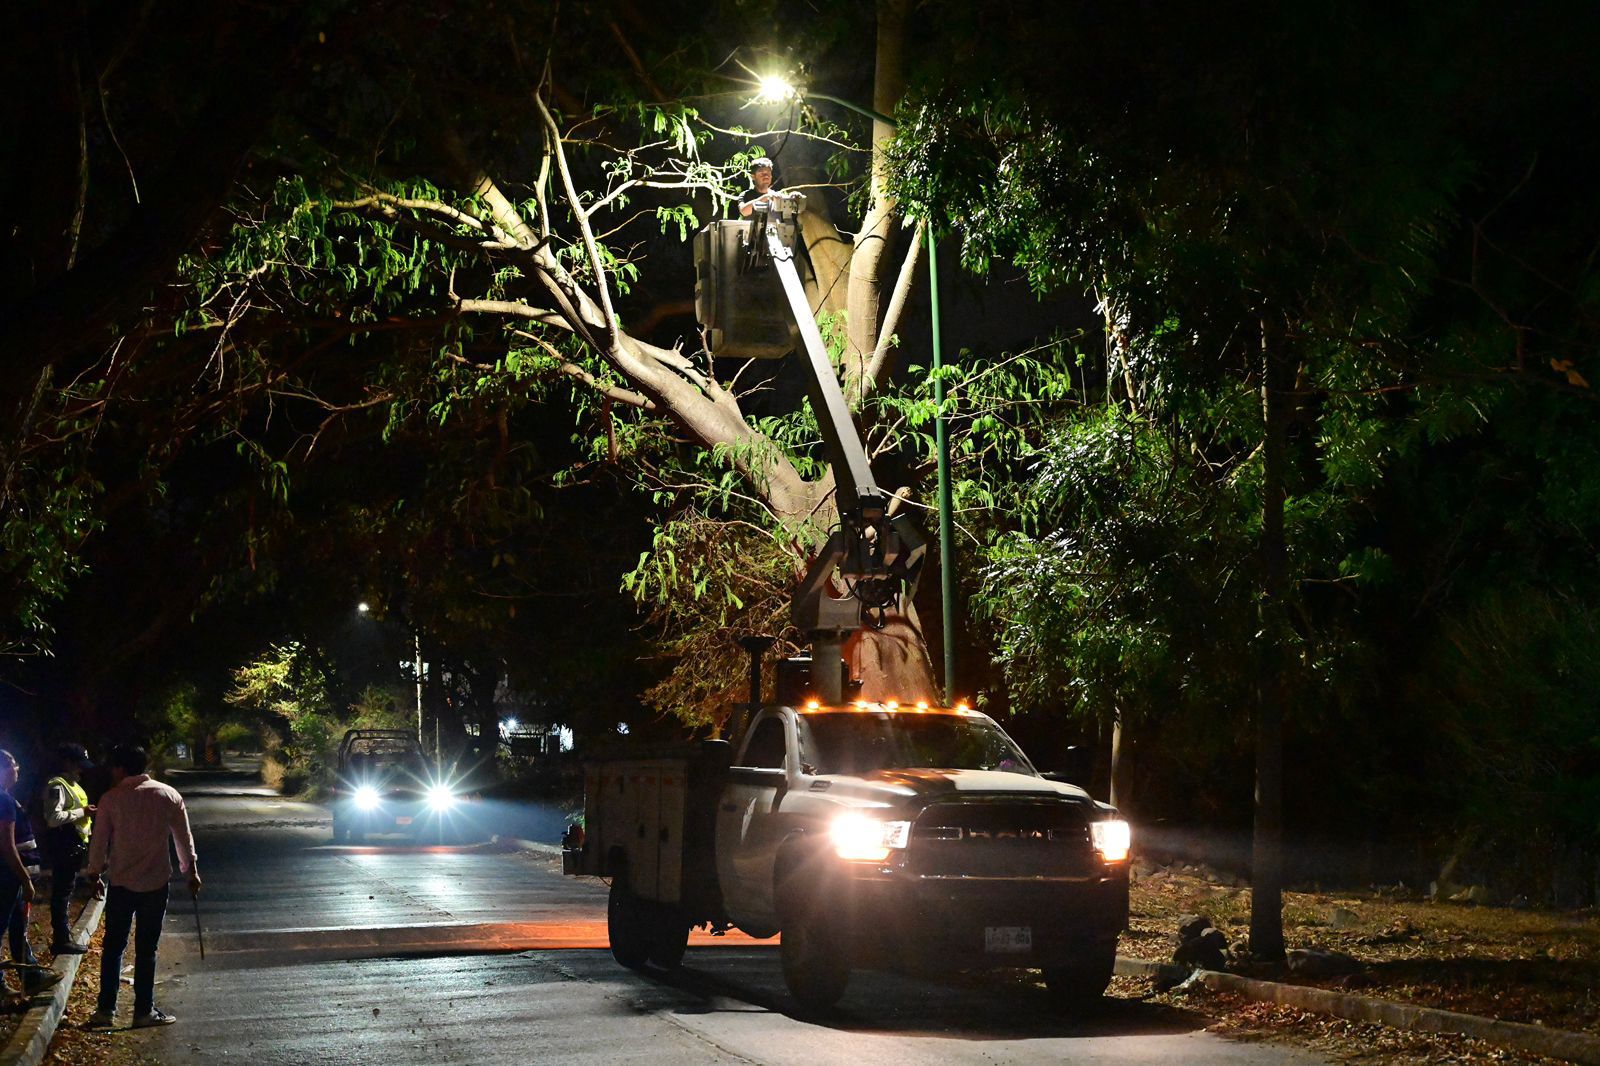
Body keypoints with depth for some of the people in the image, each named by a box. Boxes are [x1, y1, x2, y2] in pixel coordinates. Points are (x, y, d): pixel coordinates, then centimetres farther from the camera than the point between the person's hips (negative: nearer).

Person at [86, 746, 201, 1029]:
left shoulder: (111, 799, -4)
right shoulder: (168, 795, 0)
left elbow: (99, 841, 1)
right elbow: (184, 838, 4)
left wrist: (95, 874, 14)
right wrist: (192, 871, 14)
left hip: (121, 882, 0)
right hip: (156, 882, 0)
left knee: (113, 946, 10)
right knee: (146, 948, 5)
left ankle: (106, 1009, 8)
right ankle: (144, 1010, 5)